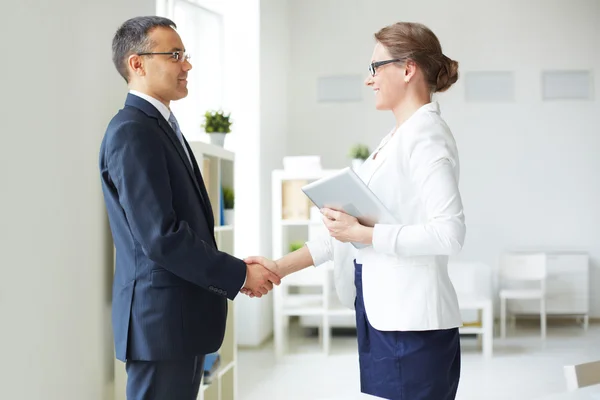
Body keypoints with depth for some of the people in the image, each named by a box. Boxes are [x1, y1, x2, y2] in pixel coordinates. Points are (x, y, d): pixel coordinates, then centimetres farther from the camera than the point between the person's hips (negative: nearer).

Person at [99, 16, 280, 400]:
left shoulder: (163, 126, 15)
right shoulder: (131, 131, -15)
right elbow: (160, 237, -22)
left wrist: (234, 269, 7)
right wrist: (238, 275, -14)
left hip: (183, 316, 10)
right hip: (162, 319, -10)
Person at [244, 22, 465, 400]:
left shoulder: (426, 136, -13)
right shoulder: (396, 139, 15)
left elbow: (450, 233, -22)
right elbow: (349, 227, 16)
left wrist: (363, 234, -17)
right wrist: (279, 267, 12)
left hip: (413, 325, -9)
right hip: (381, 315, 9)